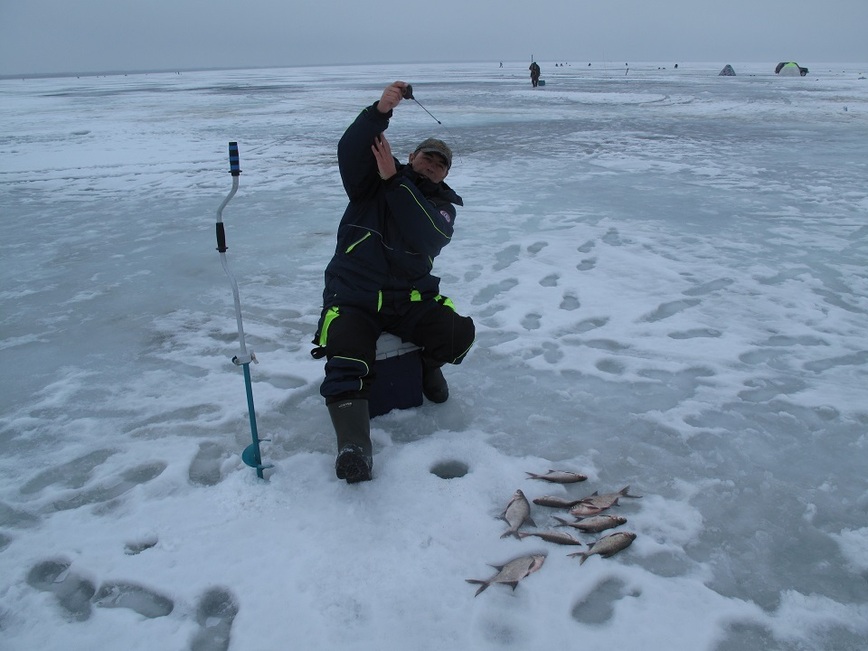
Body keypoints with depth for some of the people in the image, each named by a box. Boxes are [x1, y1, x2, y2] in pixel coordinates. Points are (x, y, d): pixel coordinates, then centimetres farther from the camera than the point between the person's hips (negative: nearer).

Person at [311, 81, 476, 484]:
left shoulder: (442, 204, 8)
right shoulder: (373, 182, 9)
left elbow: (424, 238, -16)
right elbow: (350, 151, -14)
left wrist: (394, 179, -19)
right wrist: (380, 111, -29)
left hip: (411, 300, 2)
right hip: (353, 299, -2)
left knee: (460, 333, -19)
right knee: (346, 364, -27)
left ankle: (428, 365, 13)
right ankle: (354, 446, -30)